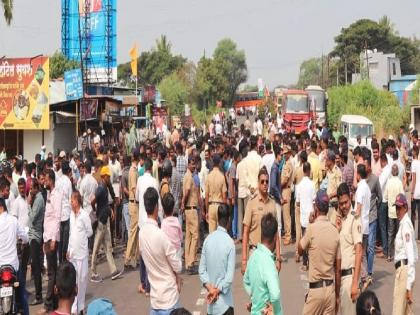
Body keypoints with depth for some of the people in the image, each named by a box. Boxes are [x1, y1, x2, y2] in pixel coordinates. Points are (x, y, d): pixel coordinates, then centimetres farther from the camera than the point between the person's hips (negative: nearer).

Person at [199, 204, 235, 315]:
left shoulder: (208, 239, -1)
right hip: (224, 302, -5)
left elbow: (202, 270, 0)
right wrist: (217, 290, -7)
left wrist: (210, 288, -5)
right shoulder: (229, 242, -14)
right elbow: (230, 276, -17)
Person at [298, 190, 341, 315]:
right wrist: (337, 295, 15)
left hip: (315, 288, -4)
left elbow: (300, 250, 5)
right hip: (331, 288, 4)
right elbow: (338, 269, 5)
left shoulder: (312, 228, -13)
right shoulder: (335, 231, 0)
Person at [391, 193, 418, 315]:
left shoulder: (406, 224, -12)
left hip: (404, 268, -10)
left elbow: (410, 255, -18)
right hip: (401, 268, 10)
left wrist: (409, 286, -23)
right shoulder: (403, 223, 18)